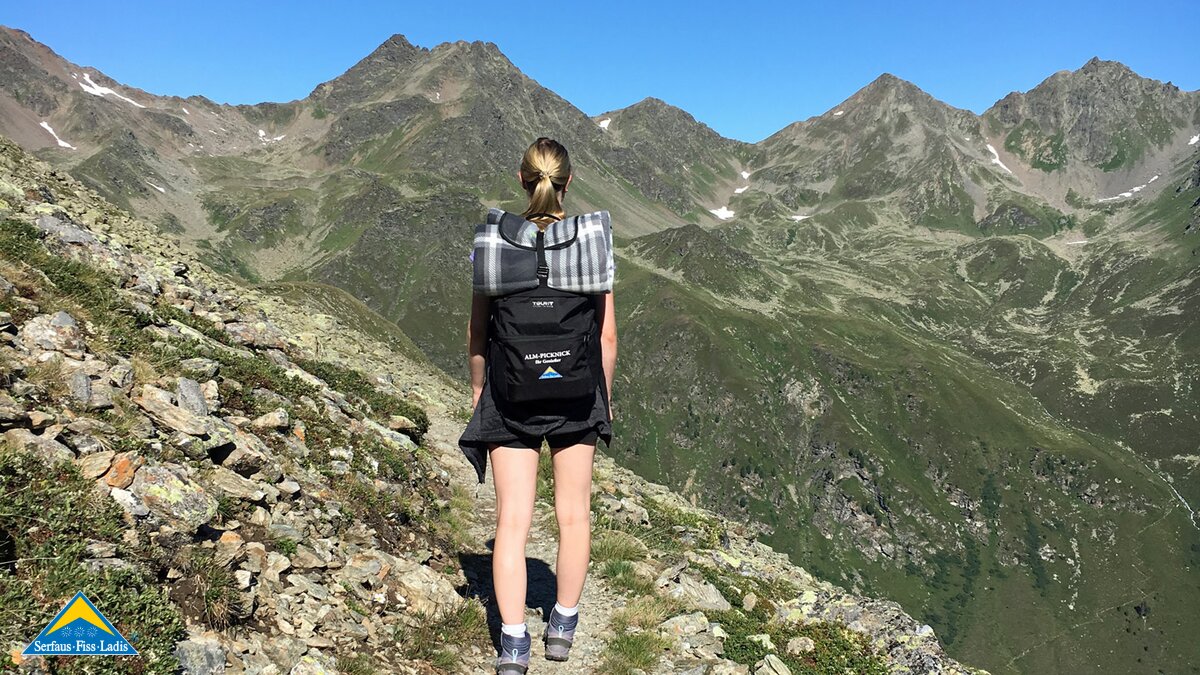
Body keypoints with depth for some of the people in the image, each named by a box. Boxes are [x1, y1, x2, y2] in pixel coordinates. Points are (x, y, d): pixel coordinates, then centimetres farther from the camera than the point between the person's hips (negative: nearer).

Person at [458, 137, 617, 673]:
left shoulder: (492, 240, -4)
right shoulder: (594, 238, -5)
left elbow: (477, 332, 1)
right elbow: (607, 335, -3)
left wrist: (478, 390, 14)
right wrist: (605, 397, 10)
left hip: (510, 396, 0)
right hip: (577, 394, 1)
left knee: (512, 518, 6)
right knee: (573, 512, 15)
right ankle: (563, 626, 28)